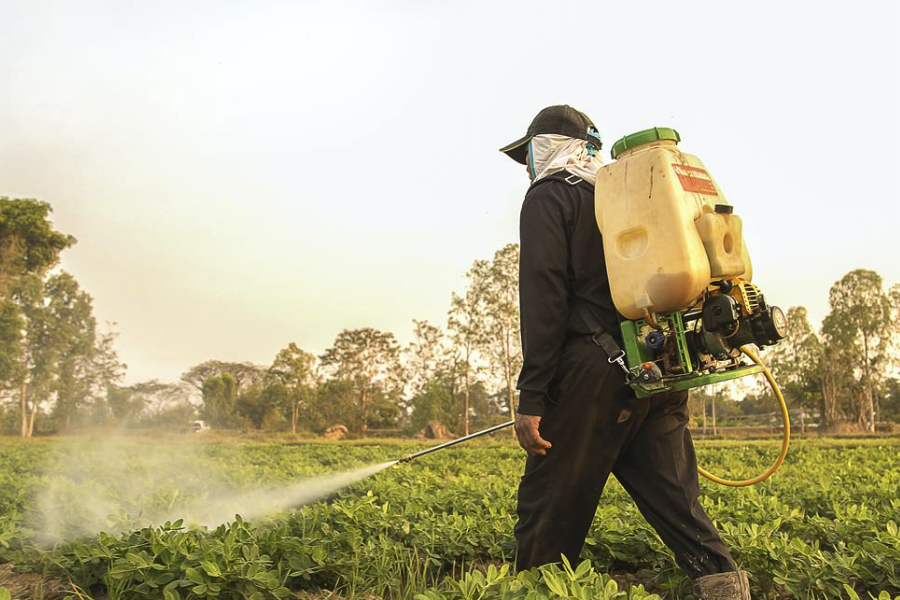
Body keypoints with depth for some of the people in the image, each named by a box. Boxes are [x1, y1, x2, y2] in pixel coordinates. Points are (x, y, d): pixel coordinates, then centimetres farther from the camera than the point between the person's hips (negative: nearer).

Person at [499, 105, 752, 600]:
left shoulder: (548, 196, 2)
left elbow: (544, 299, -10)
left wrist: (532, 398, -13)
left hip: (597, 372, -7)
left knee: (550, 507, 1)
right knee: (673, 498, 9)